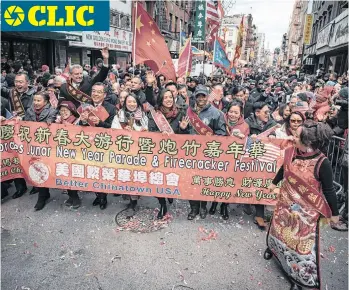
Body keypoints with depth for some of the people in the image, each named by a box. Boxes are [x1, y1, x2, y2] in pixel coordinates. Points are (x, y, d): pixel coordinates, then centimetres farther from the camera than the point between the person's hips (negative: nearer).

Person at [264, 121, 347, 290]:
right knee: (278, 229, 26)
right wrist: (274, 183, 25)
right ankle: (273, 247, 59)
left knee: (303, 243, 7)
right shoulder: (291, 152, -11)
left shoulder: (322, 163, -25)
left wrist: (334, 214, -6)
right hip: (286, 203, 5)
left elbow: (329, 190, -14)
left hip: (307, 210, -5)